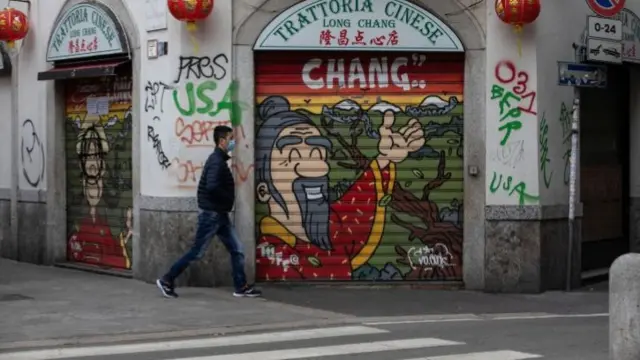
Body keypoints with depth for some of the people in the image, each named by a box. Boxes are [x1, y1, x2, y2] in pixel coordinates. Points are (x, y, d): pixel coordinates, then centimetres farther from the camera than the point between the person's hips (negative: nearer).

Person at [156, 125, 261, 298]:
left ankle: (241, 287, 10)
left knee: (236, 250, 7)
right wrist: (229, 197, -16)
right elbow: (212, 186, -31)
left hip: (220, 214, 10)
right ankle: (167, 280, 8)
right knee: (196, 252, -2)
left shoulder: (219, 160, 13)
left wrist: (227, 198, 6)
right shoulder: (216, 161, -18)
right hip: (211, 214, -10)